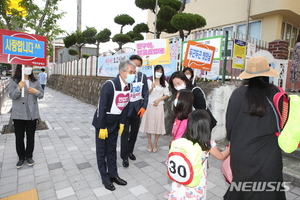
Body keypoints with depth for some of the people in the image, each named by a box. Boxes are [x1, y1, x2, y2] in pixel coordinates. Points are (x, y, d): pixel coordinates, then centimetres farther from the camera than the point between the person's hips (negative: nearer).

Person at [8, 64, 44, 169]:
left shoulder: (35, 81, 3)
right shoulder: (13, 81, -3)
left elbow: (42, 95, 5)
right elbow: (12, 96, -9)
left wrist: (36, 92, -16)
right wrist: (19, 88, -27)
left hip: (32, 113, 2)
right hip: (18, 114, -1)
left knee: (31, 136, 10)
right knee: (19, 137, 9)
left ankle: (29, 156, 27)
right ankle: (21, 157, 26)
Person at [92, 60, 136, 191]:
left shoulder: (128, 86, -6)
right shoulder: (110, 85, -27)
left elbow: (125, 106, 2)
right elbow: (102, 107, -24)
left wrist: (122, 123, 4)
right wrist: (102, 127, -20)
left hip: (115, 123, 6)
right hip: (102, 123, -6)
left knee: (112, 150, 17)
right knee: (102, 151, 10)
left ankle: (113, 174, 31)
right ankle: (105, 177, 26)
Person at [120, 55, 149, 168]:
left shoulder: (143, 76, 1)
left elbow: (145, 93, 5)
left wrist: (144, 107, -3)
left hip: (137, 108, 4)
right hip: (125, 108, -4)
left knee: (134, 131, 14)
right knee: (125, 133, 3)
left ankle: (130, 151, 35)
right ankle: (124, 156, 19)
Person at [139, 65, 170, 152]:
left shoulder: (164, 83, 6)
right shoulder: (149, 81, -1)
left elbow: (167, 95, 6)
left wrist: (158, 100, -8)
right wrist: (152, 88, -19)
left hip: (159, 106, 1)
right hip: (149, 105, -1)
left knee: (158, 125, 3)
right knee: (149, 124, 2)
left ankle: (155, 144, 18)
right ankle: (149, 143, 19)